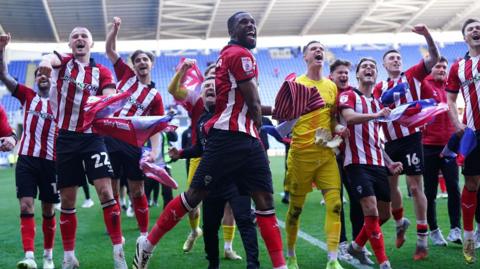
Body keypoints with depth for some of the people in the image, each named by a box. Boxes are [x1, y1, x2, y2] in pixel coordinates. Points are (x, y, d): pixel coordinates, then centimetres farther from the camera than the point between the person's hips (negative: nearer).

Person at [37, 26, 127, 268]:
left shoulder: (102, 71, 7)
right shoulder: (63, 61, 4)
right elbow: (50, 58, -21)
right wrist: (45, 63, -47)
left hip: (92, 137, 0)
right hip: (65, 138, 0)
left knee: (105, 192, -11)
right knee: (67, 201, 5)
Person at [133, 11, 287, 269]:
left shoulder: (229, 54, 23)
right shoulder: (240, 54, -6)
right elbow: (253, 104, -7)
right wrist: (256, 129, 9)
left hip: (247, 139, 10)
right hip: (229, 137, -10)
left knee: (265, 200, 3)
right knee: (196, 194, -4)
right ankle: (147, 243, 11)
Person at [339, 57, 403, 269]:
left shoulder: (377, 103, 21)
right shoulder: (349, 96, 0)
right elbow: (349, 117, -22)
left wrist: (389, 163, 17)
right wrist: (376, 115, -31)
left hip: (378, 164, 7)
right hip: (358, 163, -7)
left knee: (384, 213, 11)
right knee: (371, 210, -14)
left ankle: (357, 246, 31)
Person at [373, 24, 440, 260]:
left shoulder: (412, 75, 4)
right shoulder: (380, 87, 12)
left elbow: (434, 58, -7)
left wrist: (426, 34, -21)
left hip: (410, 137, -4)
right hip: (390, 140, 4)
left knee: (415, 186, -5)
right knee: (390, 185, 11)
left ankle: (422, 239, 2)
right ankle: (400, 223, 37)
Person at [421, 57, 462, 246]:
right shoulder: (424, 84, -1)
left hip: (449, 144, 3)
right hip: (429, 145, -3)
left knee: (453, 187, -3)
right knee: (430, 191, 5)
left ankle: (455, 230, 2)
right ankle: (434, 231, 16)